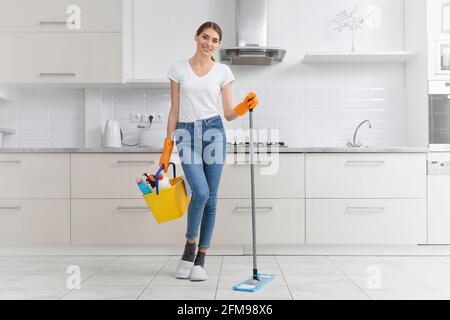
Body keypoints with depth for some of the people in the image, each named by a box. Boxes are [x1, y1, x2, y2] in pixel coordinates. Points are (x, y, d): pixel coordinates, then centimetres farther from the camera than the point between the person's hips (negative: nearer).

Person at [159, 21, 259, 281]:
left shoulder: (223, 71, 7)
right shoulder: (179, 68, 7)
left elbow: (229, 113, 4)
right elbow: (174, 110, 6)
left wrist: (245, 107, -17)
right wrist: (167, 147, 3)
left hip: (214, 133, 1)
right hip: (187, 135, -1)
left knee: (211, 198, 2)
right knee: (200, 193, -18)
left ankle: (201, 259, 16)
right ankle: (189, 247, 9)